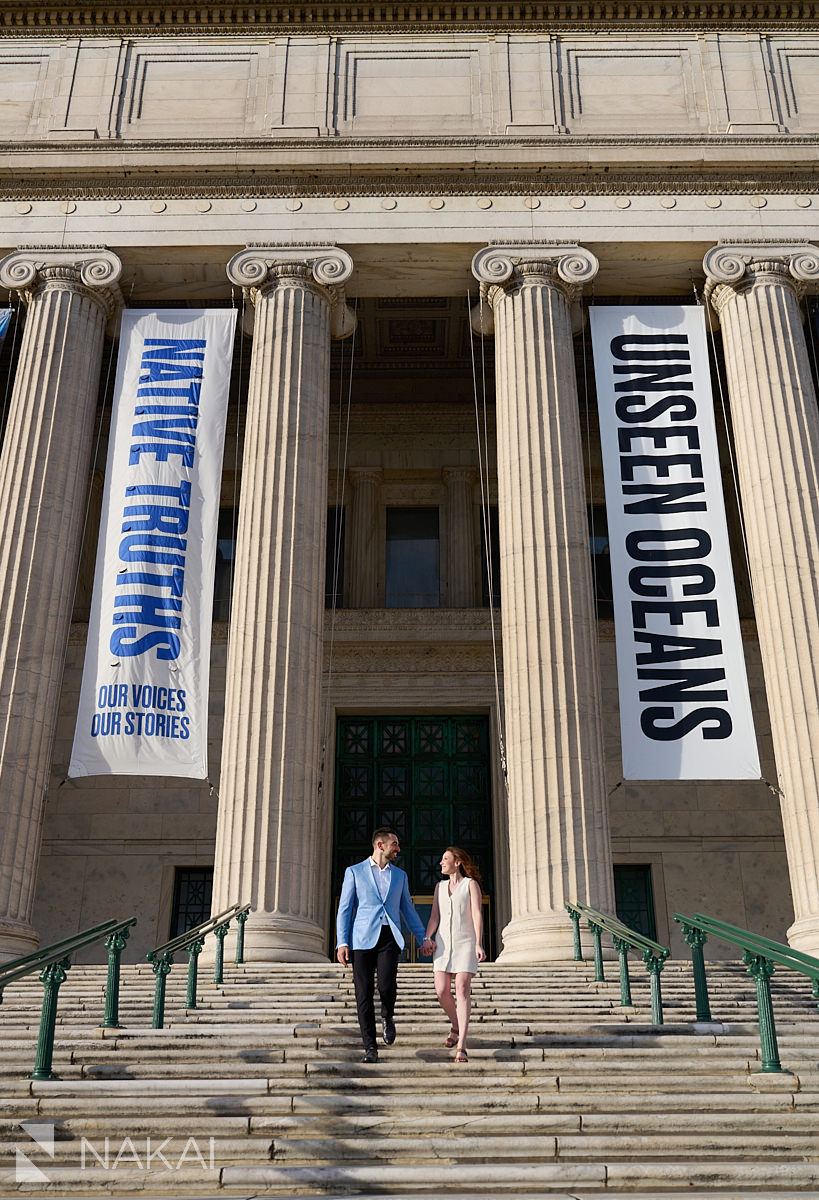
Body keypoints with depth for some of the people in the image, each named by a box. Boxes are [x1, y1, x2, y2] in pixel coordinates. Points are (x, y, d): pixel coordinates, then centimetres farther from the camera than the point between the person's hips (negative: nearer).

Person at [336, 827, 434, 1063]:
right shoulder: (354, 872, 7)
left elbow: (408, 909, 22)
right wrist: (342, 942, -6)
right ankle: (370, 1047, 7)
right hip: (363, 938, -1)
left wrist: (423, 938, 14)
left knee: (387, 985, -18)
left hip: (389, 937, 2)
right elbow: (344, 909, 4)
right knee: (364, 994, -3)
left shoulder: (400, 875, 17)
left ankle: (387, 1017, 15)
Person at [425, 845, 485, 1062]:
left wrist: (479, 944, -21)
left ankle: (461, 1047, -16)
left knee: (462, 990, -14)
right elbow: (434, 917, 7)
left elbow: (477, 915, -9)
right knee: (442, 991, -4)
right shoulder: (440, 886, 14)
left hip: (465, 942, -4)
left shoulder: (471, 884, 0)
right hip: (443, 942, 4)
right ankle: (456, 1027, 25)